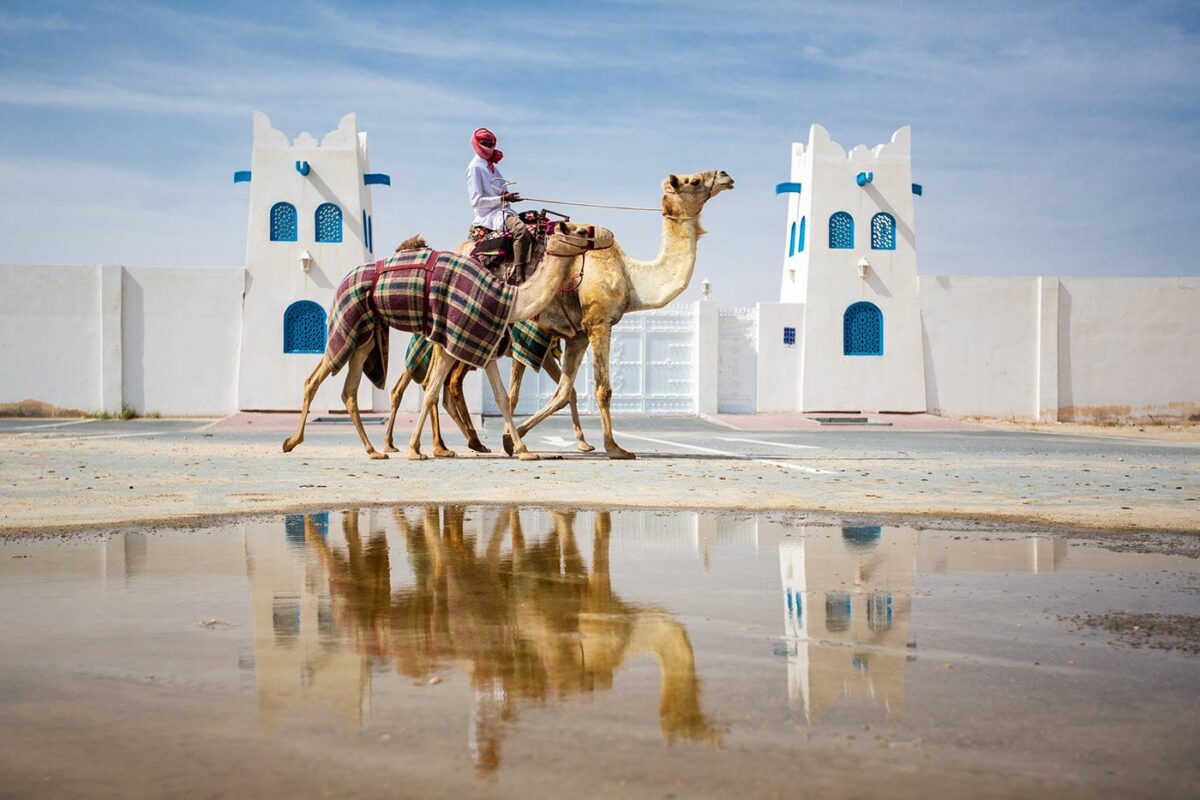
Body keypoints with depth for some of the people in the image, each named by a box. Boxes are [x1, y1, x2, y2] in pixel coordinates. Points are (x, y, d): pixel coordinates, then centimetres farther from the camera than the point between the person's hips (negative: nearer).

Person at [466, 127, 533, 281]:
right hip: (489, 215, -10)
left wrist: (508, 196, 6)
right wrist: (502, 199, -18)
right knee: (521, 229, -32)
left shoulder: (492, 167, 23)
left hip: (502, 212, 10)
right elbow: (476, 201, -11)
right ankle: (520, 277, -41)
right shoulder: (474, 168, -3)